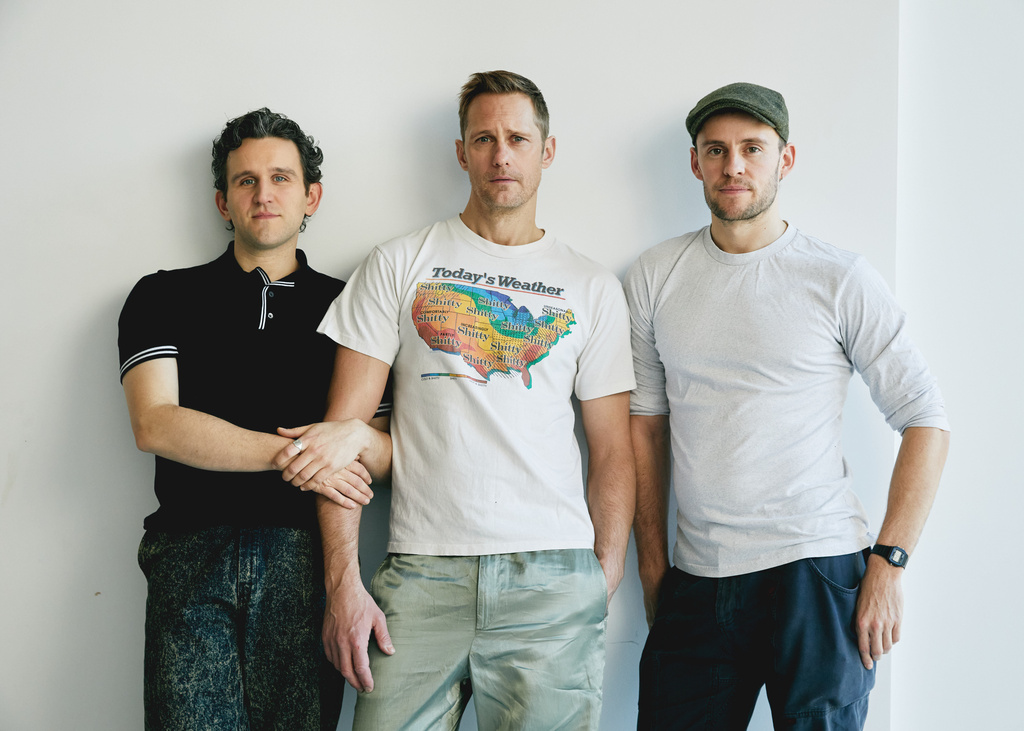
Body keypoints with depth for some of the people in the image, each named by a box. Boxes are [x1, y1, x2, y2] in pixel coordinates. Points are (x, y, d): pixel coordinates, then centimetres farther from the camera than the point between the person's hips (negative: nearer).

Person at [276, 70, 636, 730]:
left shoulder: (593, 289, 10)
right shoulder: (399, 266, 7)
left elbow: (613, 452, 10)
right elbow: (345, 427, 2)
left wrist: (604, 588, 0)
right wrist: (343, 582, -6)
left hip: (554, 578, 1)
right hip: (423, 575, -1)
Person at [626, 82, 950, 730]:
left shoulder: (840, 279, -3)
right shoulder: (655, 276, 7)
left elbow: (926, 419, -2)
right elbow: (645, 421, 11)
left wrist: (887, 562, -9)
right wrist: (652, 564, 9)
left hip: (818, 572, -3)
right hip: (697, 580, 3)